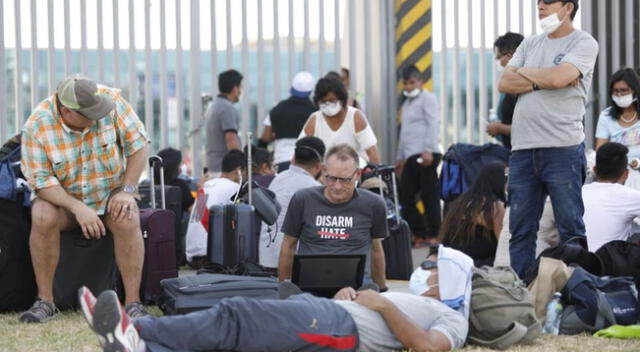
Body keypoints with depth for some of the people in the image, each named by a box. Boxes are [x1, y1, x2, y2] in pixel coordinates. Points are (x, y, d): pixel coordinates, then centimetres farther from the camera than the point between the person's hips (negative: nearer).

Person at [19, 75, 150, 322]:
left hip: (111, 192, 0)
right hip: (62, 197, 0)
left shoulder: (112, 100, -17)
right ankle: (44, 301, -21)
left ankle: (133, 302, -26)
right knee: (43, 217, -32)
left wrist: (127, 190, -18)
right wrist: (78, 208, -31)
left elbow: (139, 145, -9)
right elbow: (40, 180, -19)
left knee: (127, 219, -31)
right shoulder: (37, 126, -20)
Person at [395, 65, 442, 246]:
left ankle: (434, 234, -3)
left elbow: (433, 125, -12)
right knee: (405, 196, 4)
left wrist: (428, 150, -20)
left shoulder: (428, 98, -2)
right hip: (411, 157, 9)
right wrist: (400, 156, 27)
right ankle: (419, 233, 9)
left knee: (429, 195, -6)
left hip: (426, 155, -9)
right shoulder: (407, 103, 25)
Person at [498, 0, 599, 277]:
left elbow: (558, 77, -16)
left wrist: (524, 72, 1)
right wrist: (541, 83, -7)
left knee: (571, 227, -3)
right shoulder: (530, 44, 17)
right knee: (521, 230, 6)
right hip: (522, 149, 5)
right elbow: (505, 84, 7)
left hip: (563, 149, -5)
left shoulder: (584, 43, 0)